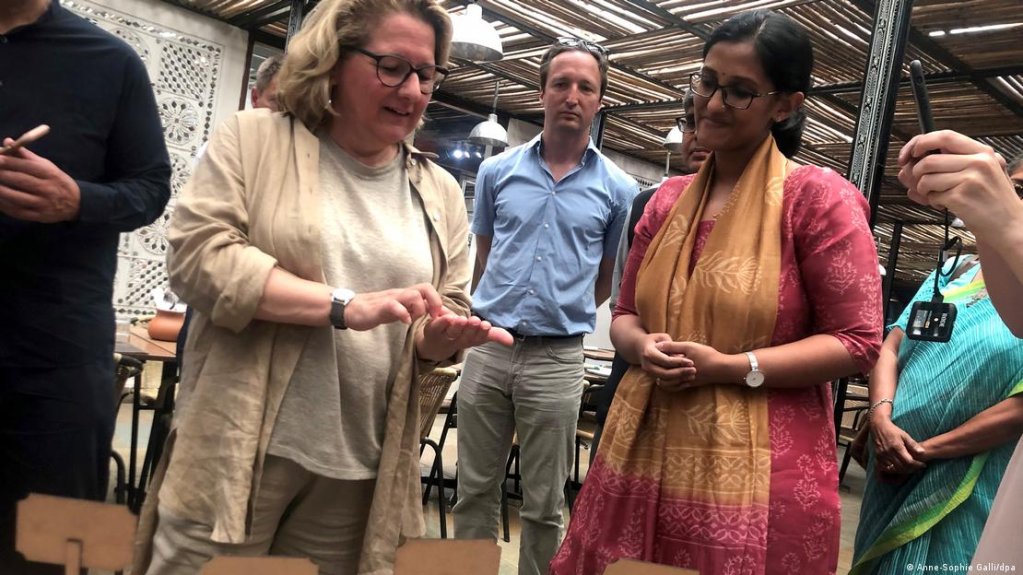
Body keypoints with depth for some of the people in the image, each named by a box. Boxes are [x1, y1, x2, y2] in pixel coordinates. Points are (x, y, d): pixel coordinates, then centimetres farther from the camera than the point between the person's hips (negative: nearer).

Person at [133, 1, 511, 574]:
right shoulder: (254, 138, 0)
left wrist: (440, 337, -12)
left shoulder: (441, 193, 10)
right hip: (239, 452, -3)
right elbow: (197, 256, -11)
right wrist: (346, 306, -20)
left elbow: (449, 310, 13)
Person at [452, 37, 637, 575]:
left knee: (544, 505, 10)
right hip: (487, 348, 2)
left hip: (557, 358, -1)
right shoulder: (497, 171, 4)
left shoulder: (618, 188, 0)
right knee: (474, 489, 13)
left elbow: (608, 280, 11)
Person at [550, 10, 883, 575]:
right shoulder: (668, 198, 10)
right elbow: (625, 314, 15)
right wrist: (643, 347, -8)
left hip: (755, 472, -5)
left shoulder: (819, 197, -7)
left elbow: (858, 341, -9)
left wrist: (731, 367, -17)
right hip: (644, 456, 5)